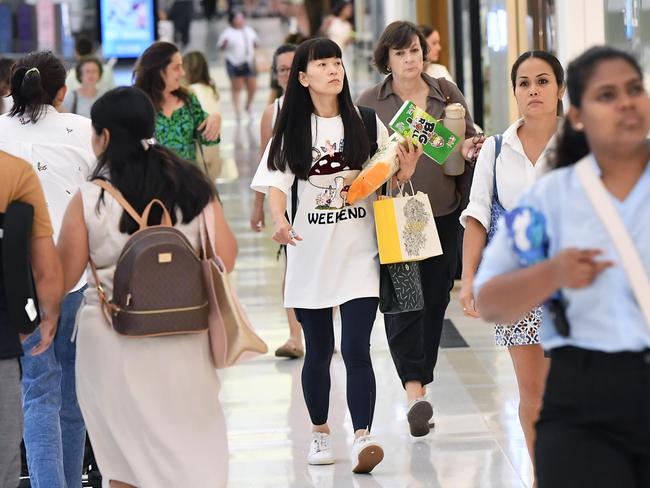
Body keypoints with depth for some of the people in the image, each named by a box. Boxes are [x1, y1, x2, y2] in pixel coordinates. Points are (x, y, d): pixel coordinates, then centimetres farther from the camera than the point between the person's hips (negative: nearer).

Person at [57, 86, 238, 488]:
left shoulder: (89, 199, -10)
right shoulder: (193, 186, -1)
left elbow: (63, 277, -7)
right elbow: (226, 255, 2)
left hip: (115, 339, -3)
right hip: (184, 338, 3)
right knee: (191, 446, 15)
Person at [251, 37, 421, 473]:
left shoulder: (366, 123, 3)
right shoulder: (292, 130, 3)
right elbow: (276, 182, -5)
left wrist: (405, 173, -13)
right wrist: (279, 219, -24)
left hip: (359, 253, -1)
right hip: (310, 254, 1)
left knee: (356, 349, -11)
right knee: (318, 352, 10)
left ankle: (363, 439, -15)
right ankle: (320, 434, 25)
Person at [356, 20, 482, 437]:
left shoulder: (448, 93, 7)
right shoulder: (369, 103, 2)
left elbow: (472, 142, 16)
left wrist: (470, 148, -5)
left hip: (443, 214, 3)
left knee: (435, 298, 7)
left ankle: (421, 379, 22)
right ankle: (413, 388, -19)